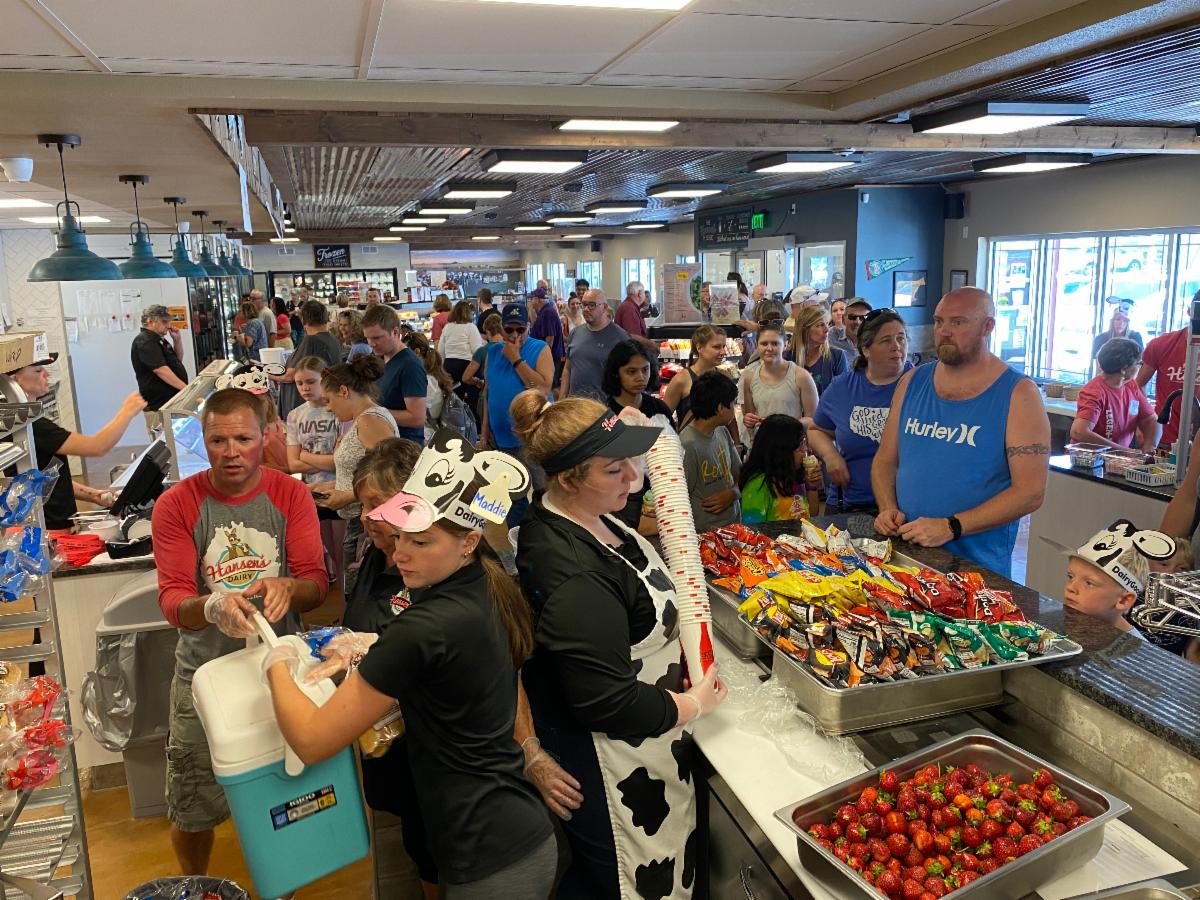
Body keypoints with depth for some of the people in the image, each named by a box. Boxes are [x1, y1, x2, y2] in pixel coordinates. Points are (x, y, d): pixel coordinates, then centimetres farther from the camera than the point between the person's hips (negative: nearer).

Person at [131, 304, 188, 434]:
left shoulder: (158, 339, 16)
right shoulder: (144, 342, -14)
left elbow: (177, 358, 25)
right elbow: (161, 370, -24)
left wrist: (177, 339, 7)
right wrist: (187, 388, -26)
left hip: (172, 399, 10)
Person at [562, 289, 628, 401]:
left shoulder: (619, 336, -7)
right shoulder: (575, 333, 11)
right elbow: (567, 369, 16)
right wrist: (561, 399, 10)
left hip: (604, 403, -5)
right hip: (574, 401, 5)